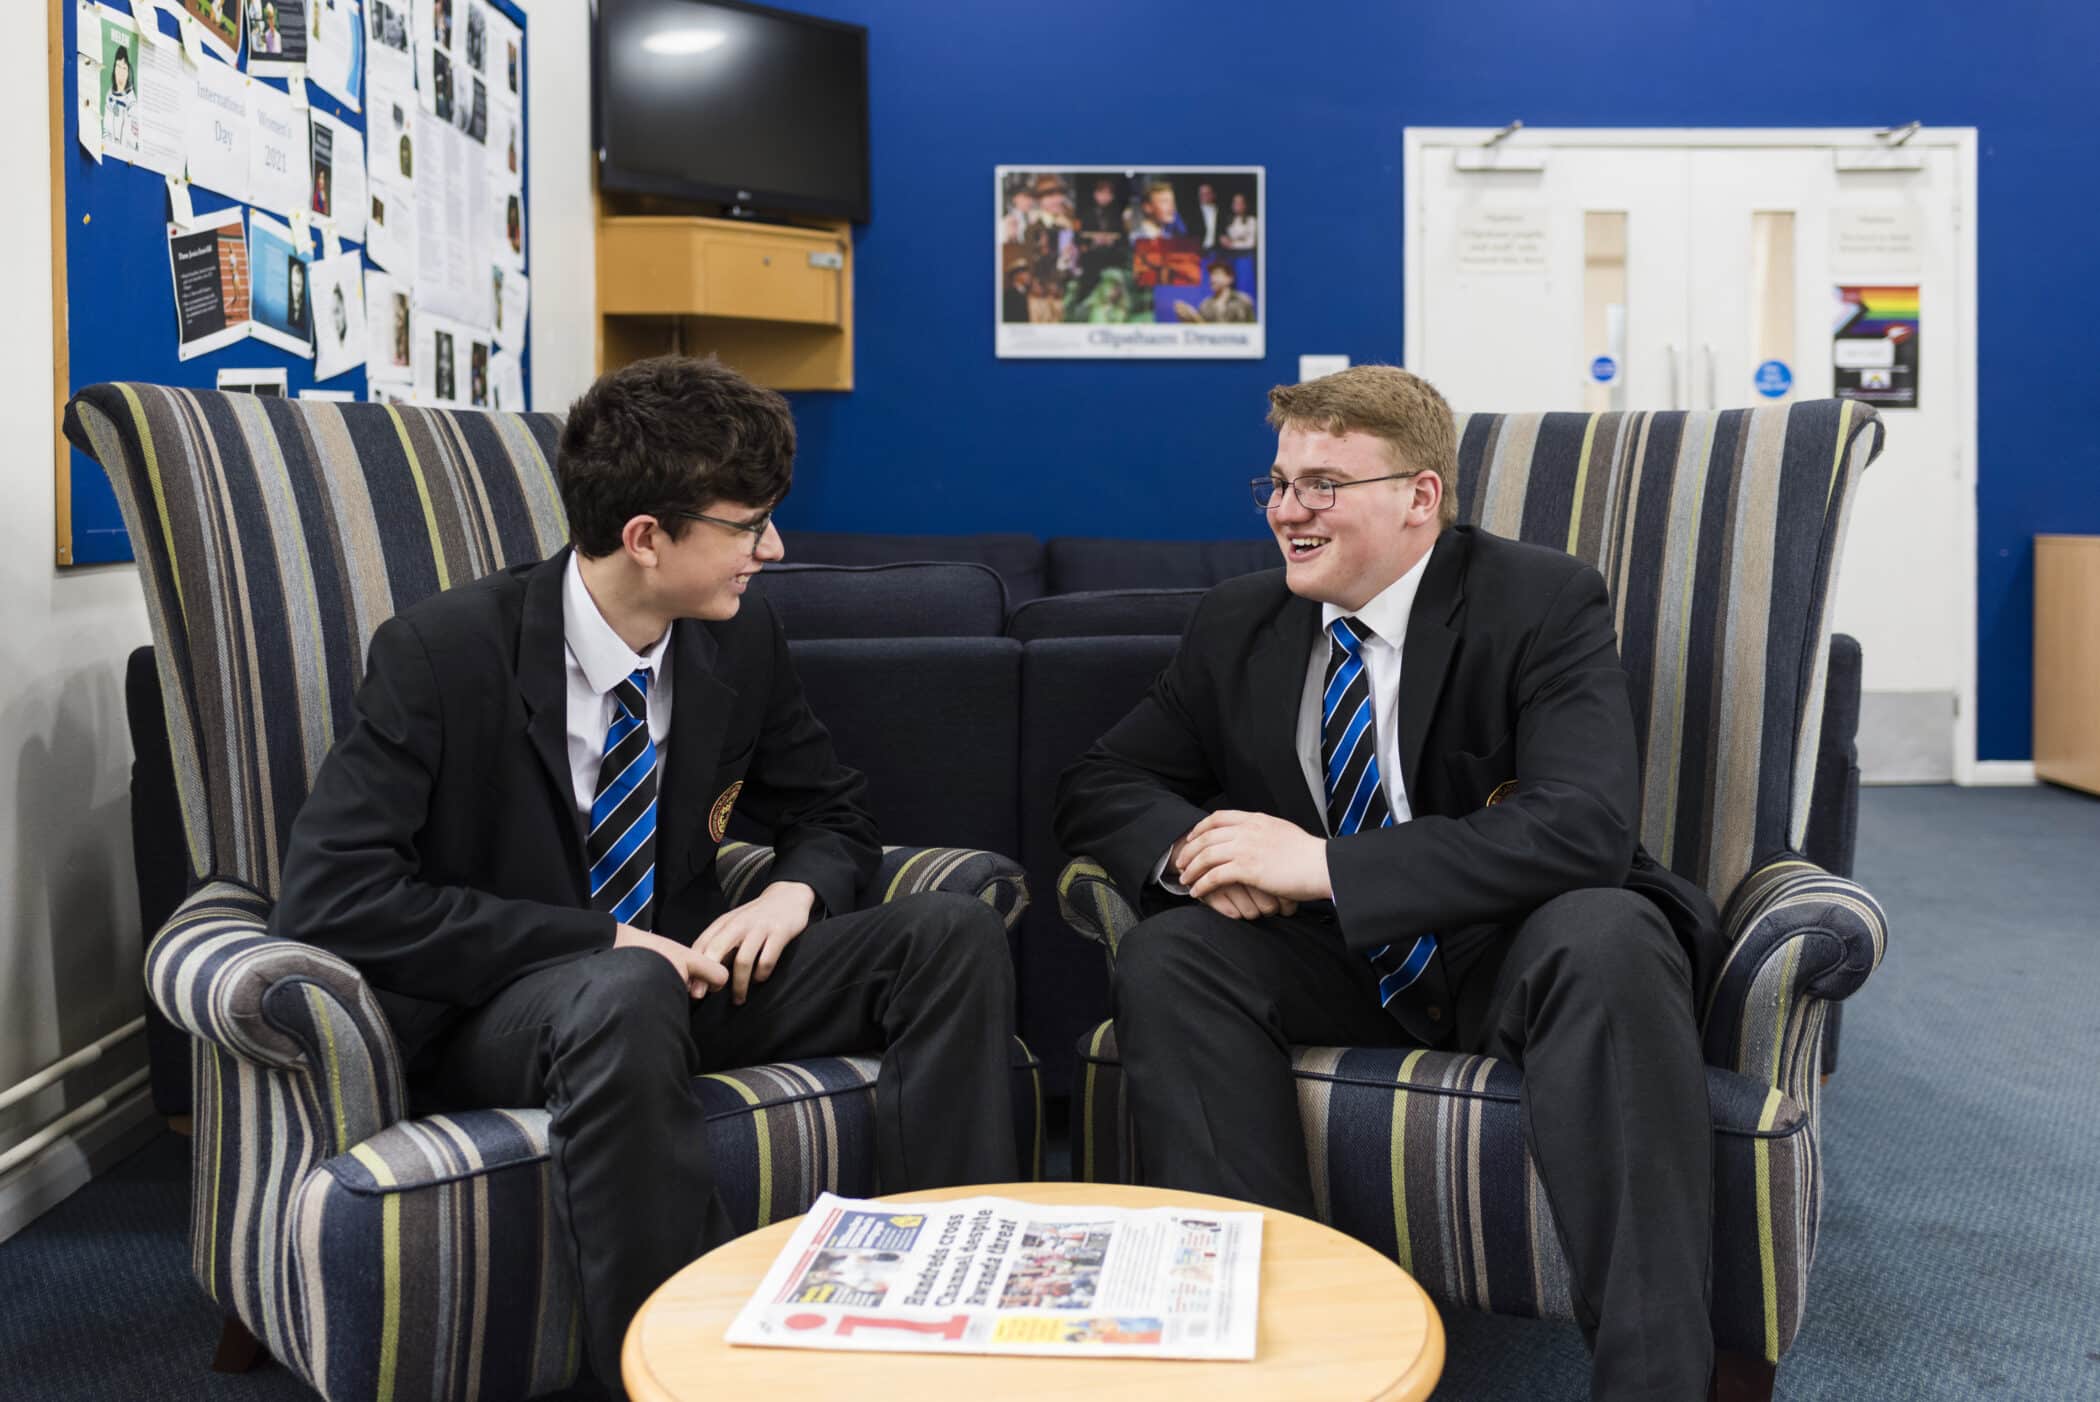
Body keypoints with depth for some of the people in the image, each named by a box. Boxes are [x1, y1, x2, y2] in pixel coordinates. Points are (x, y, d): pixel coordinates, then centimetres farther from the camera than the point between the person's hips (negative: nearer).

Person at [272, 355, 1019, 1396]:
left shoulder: (740, 642, 0)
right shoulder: (440, 654, -16)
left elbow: (834, 813, 14)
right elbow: (328, 898, -22)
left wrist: (793, 894, -11)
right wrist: (600, 941, -25)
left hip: (673, 975, 6)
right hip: (493, 1017, -5)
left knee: (955, 934, -13)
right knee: (629, 994, -40)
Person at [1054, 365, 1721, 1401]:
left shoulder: (1543, 603, -12)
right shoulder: (1236, 626, 3)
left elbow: (1584, 828, -26)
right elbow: (1099, 788, 7)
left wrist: (1324, 865, -29)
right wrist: (1189, 846, -18)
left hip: (1510, 960, -4)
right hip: (1336, 965, 4)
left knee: (1609, 937, -36)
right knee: (1164, 955, -22)